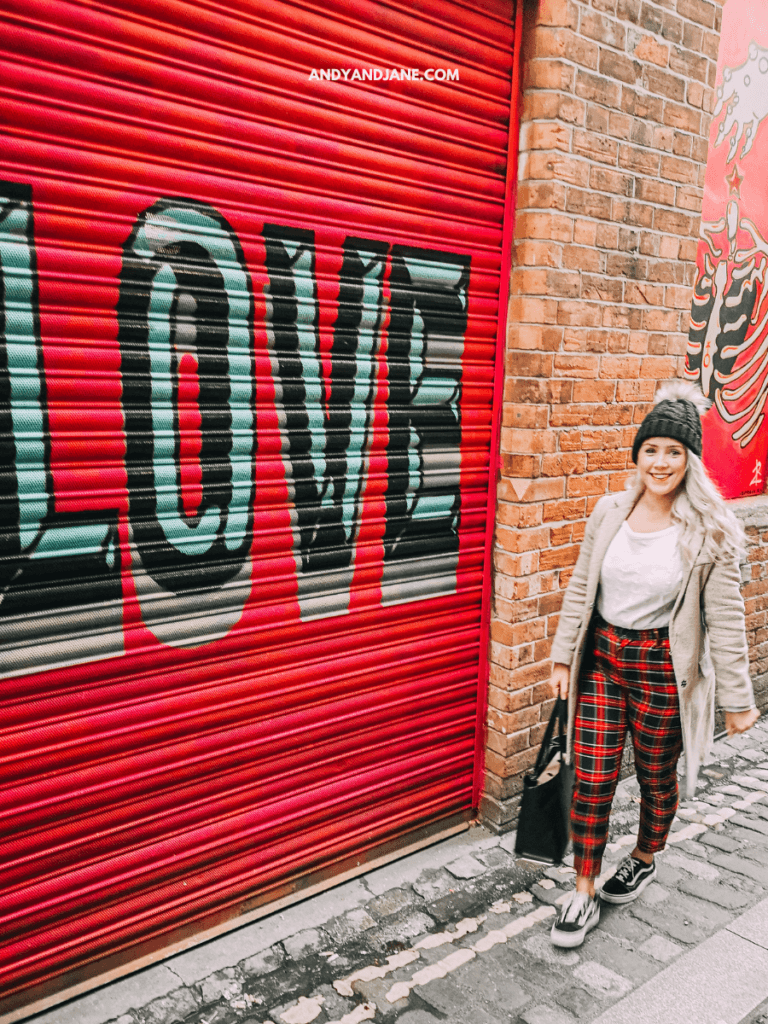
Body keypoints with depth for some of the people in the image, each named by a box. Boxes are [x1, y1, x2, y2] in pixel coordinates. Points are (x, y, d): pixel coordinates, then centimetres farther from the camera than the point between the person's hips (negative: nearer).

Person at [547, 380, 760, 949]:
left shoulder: (710, 531, -11)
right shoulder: (610, 512, -1)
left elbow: (726, 618, -8)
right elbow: (581, 588, 6)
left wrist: (737, 699, -6)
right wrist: (564, 656, 7)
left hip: (663, 667, -2)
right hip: (601, 656, 3)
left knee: (657, 778, 17)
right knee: (591, 779, 3)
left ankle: (644, 859, 46)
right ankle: (584, 894, 21)